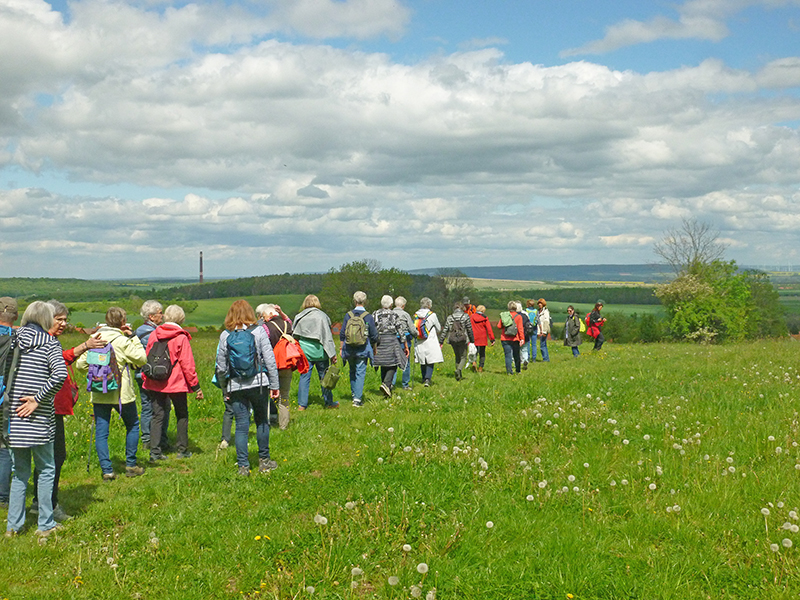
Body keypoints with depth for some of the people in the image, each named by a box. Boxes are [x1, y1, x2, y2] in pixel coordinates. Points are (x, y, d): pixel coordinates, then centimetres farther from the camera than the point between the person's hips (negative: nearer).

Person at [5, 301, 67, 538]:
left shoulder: (12, 340, 5)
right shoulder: (49, 342, -7)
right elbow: (59, 374, -21)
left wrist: (9, 397, 11)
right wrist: (38, 399, -14)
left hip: (13, 416, 4)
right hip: (39, 420, -4)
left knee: (19, 472, 16)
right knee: (46, 470, 10)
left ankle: (13, 525, 19)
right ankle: (45, 525, 14)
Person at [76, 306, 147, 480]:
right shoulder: (122, 341, -12)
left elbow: (81, 364, 2)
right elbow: (141, 359, -5)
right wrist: (133, 337, -2)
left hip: (98, 394, 3)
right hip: (121, 393, -3)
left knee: (101, 432, 6)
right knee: (132, 426, 16)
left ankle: (106, 470, 2)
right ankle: (131, 466, 18)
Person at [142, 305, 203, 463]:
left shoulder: (153, 335, 3)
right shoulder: (181, 338, -11)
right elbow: (187, 365, -10)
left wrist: (147, 380, 22)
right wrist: (196, 387, -3)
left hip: (155, 384, 4)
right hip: (176, 384, -4)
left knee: (157, 416, 7)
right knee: (182, 415, 12)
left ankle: (155, 451, -1)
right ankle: (182, 450, 17)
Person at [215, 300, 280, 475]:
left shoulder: (225, 336, 0)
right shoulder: (258, 331, -3)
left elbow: (221, 367, 3)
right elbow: (270, 360, -5)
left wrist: (225, 389, 14)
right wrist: (275, 385, 0)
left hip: (236, 386, 1)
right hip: (259, 383, -1)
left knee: (241, 425, 6)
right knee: (262, 421, 14)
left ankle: (243, 466, 6)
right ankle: (264, 461, 21)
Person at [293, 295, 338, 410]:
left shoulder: (299, 317, 4)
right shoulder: (322, 316, -5)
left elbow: (295, 336, 11)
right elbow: (327, 336, -6)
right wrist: (332, 354, -4)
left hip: (304, 350, 2)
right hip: (319, 351, -2)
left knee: (304, 376, 6)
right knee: (324, 377, 8)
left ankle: (302, 404, 5)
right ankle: (329, 402, 17)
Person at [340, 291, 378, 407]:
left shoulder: (348, 315, -1)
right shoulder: (368, 317, -7)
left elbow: (342, 334, 2)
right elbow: (374, 336, -2)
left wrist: (342, 348, 12)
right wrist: (374, 348, 13)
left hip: (349, 349, 2)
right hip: (363, 350, -2)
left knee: (352, 371, 19)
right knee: (360, 373, -1)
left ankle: (354, 394, 30)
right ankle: (357, 398, -8)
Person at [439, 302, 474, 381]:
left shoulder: (450, 317, 2)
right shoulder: (465, 316, -5)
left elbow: (445, 330, 1)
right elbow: (470, 330, -3)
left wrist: (441, 342, 5)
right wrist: (472, 340, 8)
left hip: (453, 340, 3)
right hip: (462, 339, -3)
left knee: (457, 357, 18)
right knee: (463, 357, 5)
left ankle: (459, 375, 21)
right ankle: (459, 370, -22)